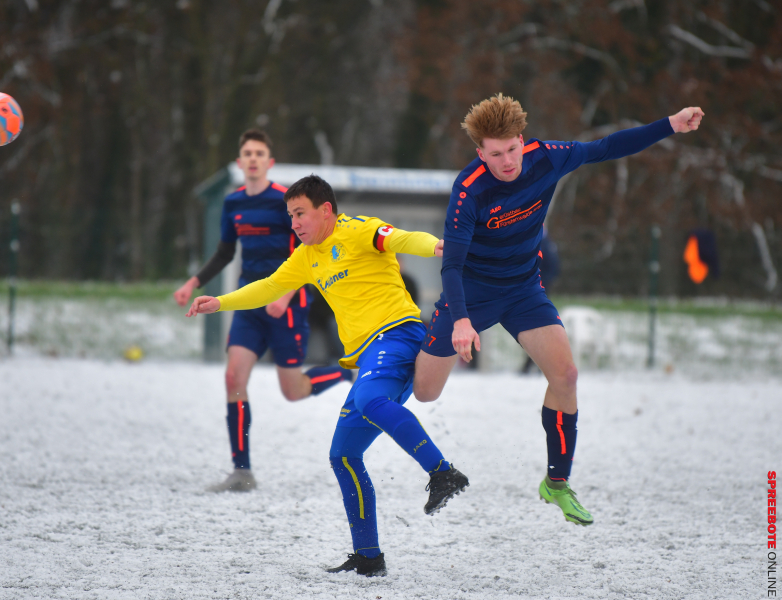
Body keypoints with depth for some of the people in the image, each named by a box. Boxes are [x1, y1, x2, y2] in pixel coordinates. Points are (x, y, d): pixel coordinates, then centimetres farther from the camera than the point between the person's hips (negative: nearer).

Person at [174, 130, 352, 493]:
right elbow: (225, 253, 21)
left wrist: (287, 293, -24)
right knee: (234, 377, -10)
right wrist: (194, 283, 9)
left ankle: (351, 371, 28)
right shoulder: (233, 203, 8)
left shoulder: (286, 201, -11)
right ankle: (242, 473, -7)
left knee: (294, 392, -2)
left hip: (287, 305, -5)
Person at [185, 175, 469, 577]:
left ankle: (443, 474, -43)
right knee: (343, 456, 6)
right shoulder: (308, 256, 24)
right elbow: (269, 288, 36)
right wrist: (220, 303, 32)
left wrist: (435, 246, -39)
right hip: (368, 355, 9)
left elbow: (404, 239, -18)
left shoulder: (356, 231, -2)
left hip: (396, 335, -9)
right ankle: (368, 558, 11)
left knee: (370, 400, -39)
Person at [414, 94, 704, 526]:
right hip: (471, 290, -4)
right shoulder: (469, 190, -29)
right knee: (424, 392, 0)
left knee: (564, 374, -15)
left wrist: (670, 126, -4)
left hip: (524, 287, 4)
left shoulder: (545, 158, -16)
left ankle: (557, 482, 0)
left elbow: (604, 149, -1)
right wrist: (460, 320, -48)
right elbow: (452, 263, -33)